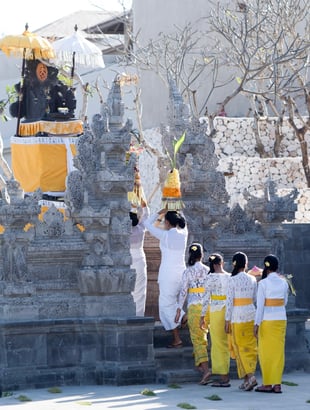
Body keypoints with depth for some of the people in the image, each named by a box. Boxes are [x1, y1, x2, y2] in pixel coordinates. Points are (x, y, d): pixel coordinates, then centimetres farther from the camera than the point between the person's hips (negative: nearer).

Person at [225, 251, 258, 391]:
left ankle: (250, 376, -14)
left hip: (238, 316, -4)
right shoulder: (252, 279, 3)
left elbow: (229, 301, -11)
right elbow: (255, 299, 10)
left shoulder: (232, 280, -11)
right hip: (251, 314, 4)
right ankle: (247, 379, 12)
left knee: (241, 348, 0)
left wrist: (227, 320, -6)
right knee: (251, 347, 10)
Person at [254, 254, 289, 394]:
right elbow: (285, 302, 13)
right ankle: (277, 384, 6)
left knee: (266, 351, 3)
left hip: (267, 320, -4)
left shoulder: (263, 283, -10)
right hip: (281, 318, 4)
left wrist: (257, 323, -10)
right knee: (278, 351, 7)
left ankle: (267, 384, 5)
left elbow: (260, 305, -12)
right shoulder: (284, 282, 4)